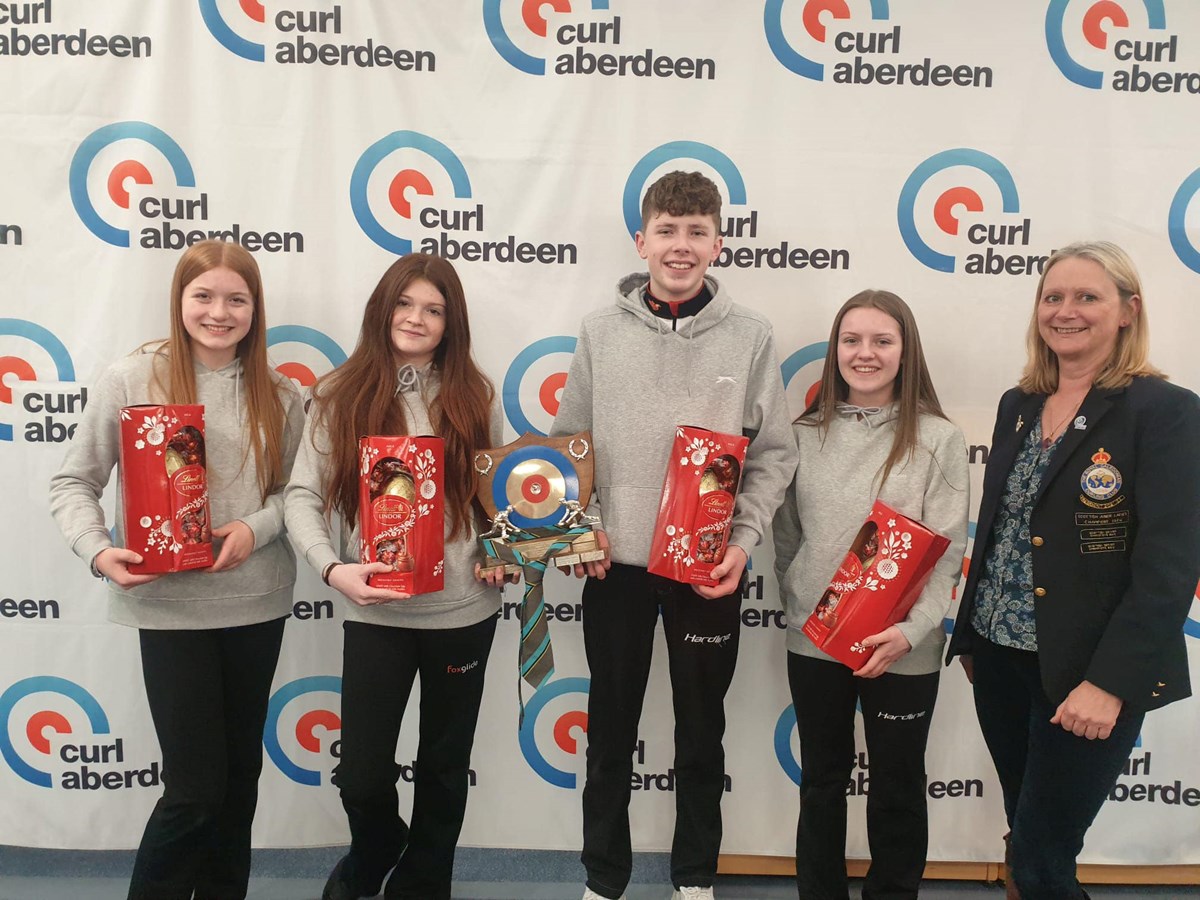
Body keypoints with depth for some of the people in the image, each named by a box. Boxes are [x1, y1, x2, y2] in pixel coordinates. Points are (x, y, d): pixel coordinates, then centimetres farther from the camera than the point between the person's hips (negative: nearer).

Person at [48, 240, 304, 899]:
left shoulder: (277, 397, 3)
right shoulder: (130, 380, -6)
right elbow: (73, 483, -3)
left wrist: (256, 528, -13)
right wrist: (98, 551, -19)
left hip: (256, 602, 4)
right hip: (170, 605, -3)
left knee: (241, 774, 16)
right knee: (195, 786, -1)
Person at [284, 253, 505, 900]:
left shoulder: (474, 395, 3)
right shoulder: (341, 395, -1)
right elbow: (302, 494, -6)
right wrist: (333, 568, -21)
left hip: (464, 609, 2)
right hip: (374, 610, -1)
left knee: (445, 766, 16)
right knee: (362, 777, 3)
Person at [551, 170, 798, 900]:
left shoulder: (751, 335, -3)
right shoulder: (601, 331, 1)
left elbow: (774, 452, -1)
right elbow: (568, 443, 5)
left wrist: (744, 540, -12)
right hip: (615, 563, 1)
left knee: (702, 730, 14)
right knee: (611, 731, 14)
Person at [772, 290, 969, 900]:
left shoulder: (938, 438, -7)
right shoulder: (807, 433, 2)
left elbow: (946, 552, -10)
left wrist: (910, 631, -21)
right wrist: (797, 604, 5)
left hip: (901, 650, -2)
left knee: (896, 790, 13)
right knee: (822, 780, 18)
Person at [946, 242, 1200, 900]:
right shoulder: (1018, 406, 9)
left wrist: (1110, 682, -20)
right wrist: (970, 634, 16)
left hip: (1086, 673, -5)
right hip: (1000, 655, 6)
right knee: (1025, 834, 17)